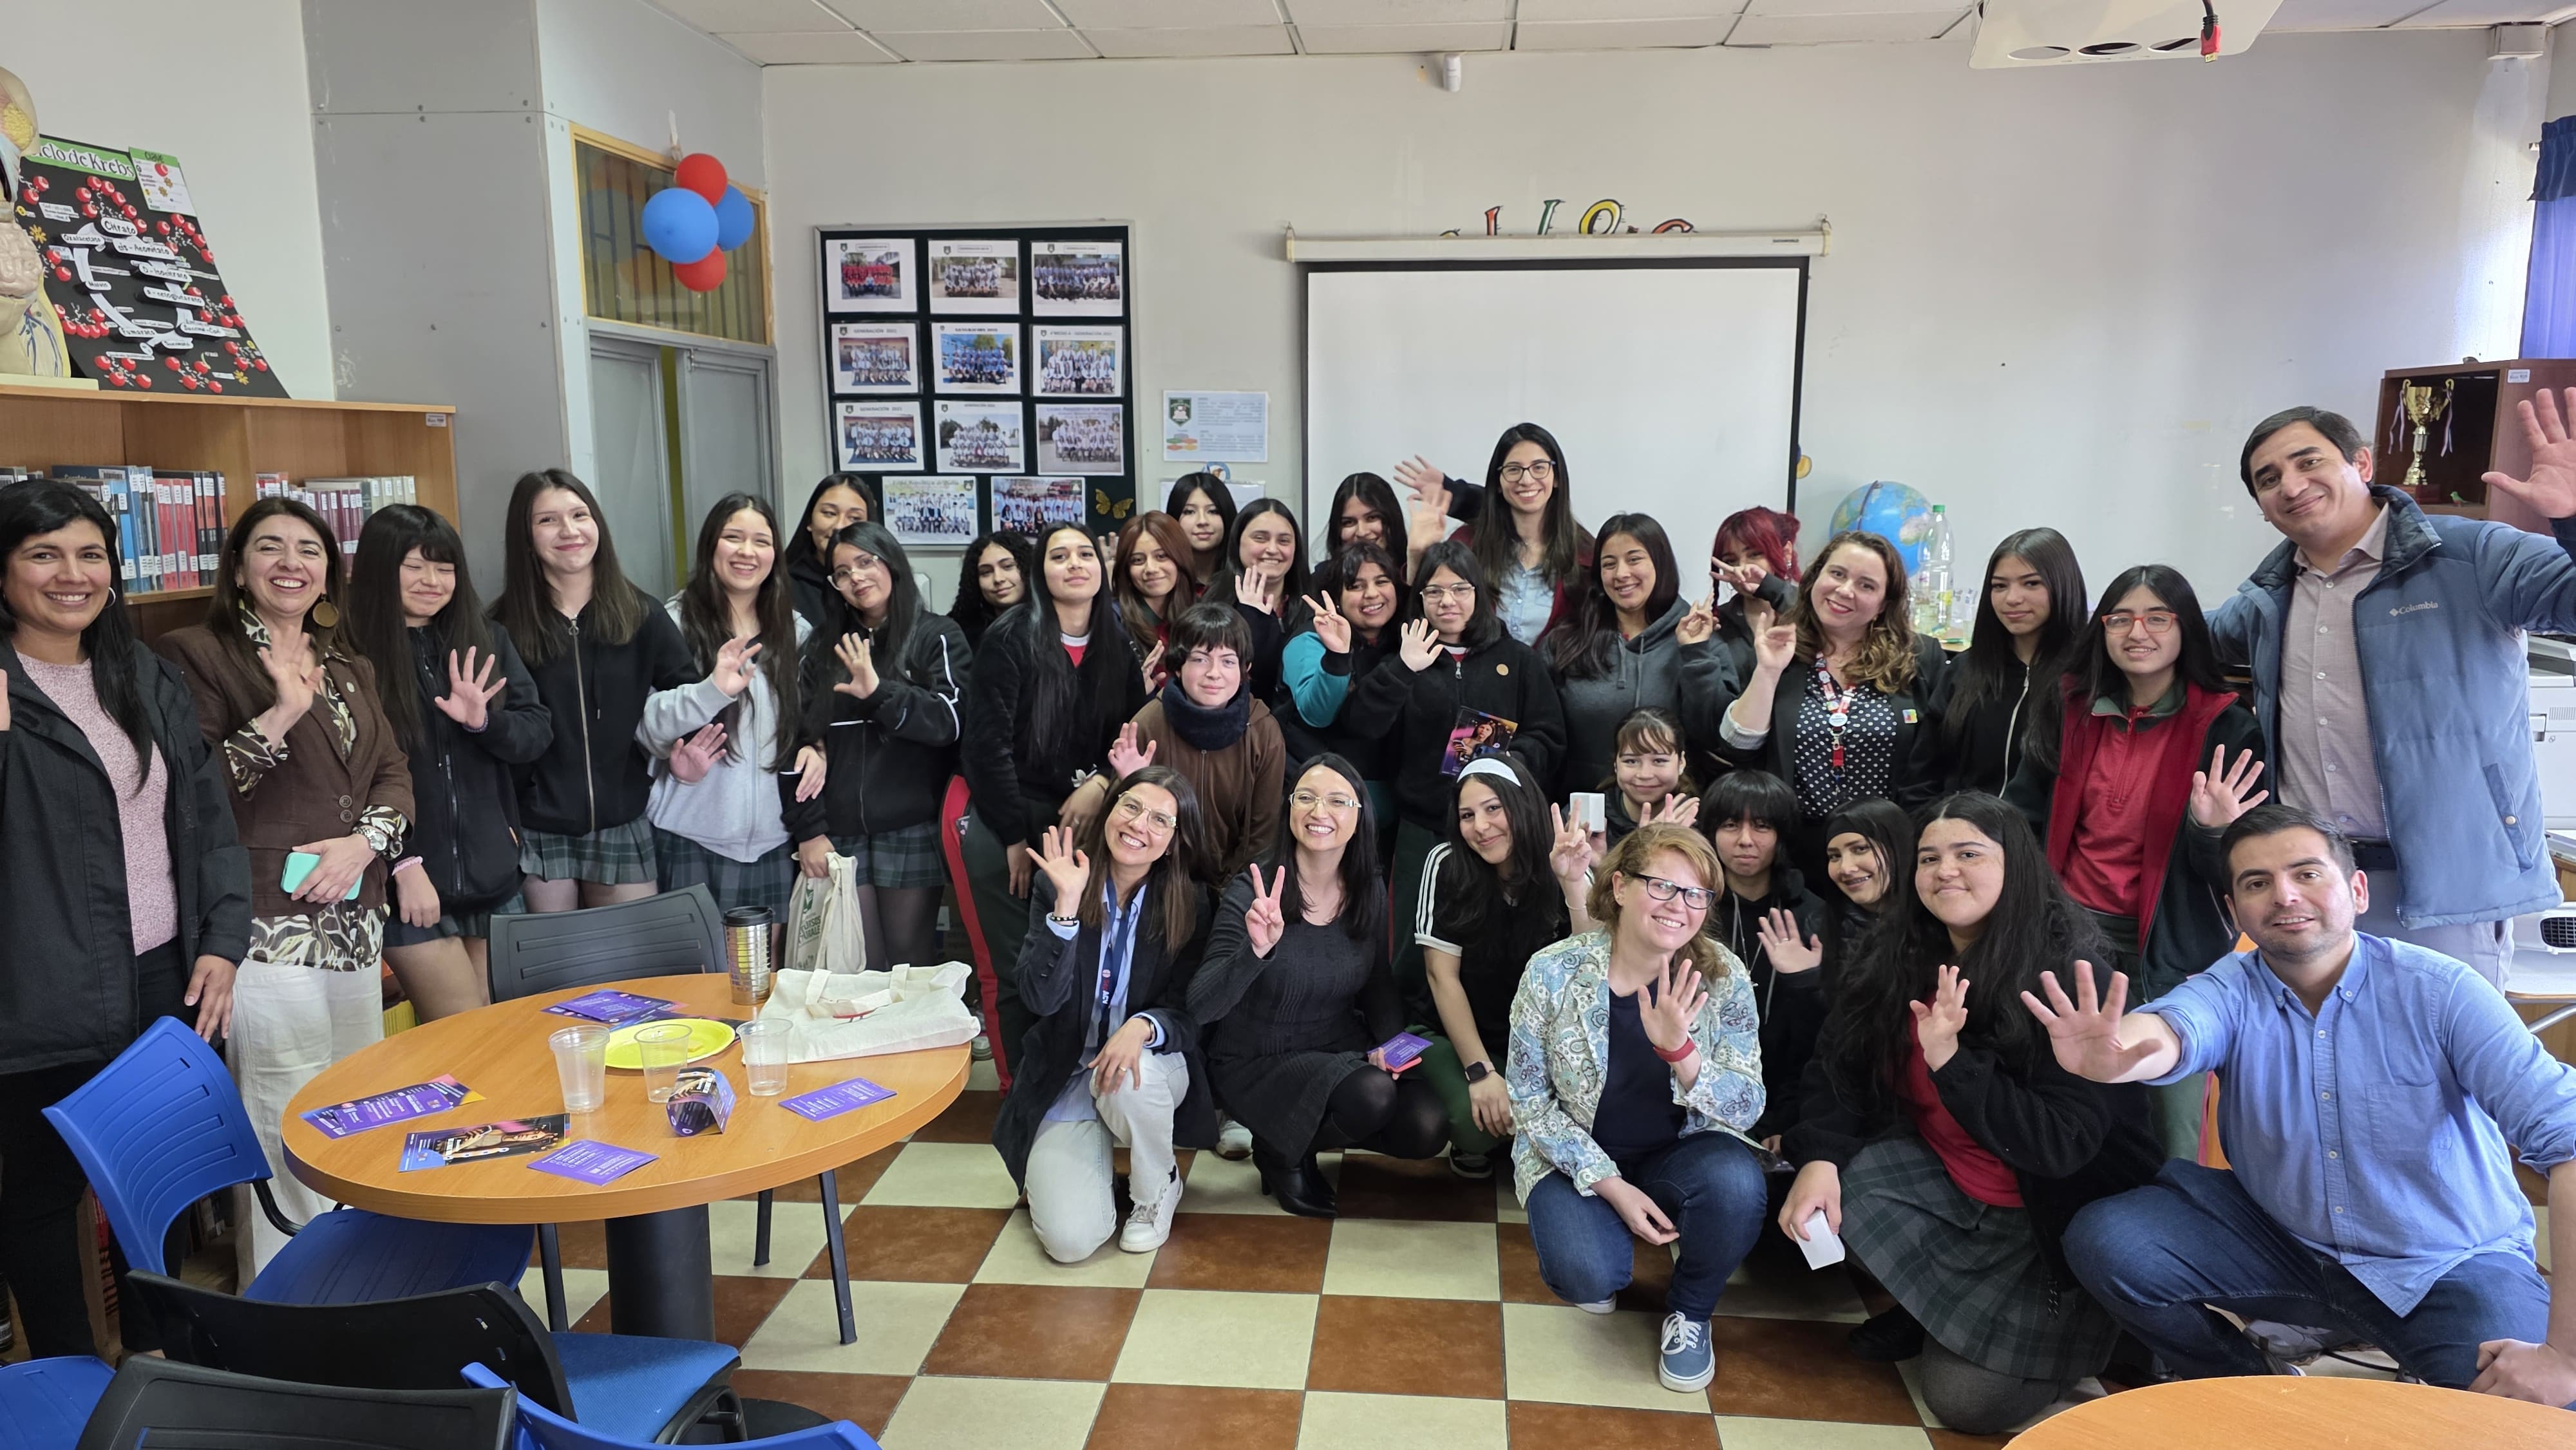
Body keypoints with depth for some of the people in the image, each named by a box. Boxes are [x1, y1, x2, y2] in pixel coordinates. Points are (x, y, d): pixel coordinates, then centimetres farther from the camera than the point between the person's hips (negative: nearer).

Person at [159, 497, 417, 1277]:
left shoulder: (350, 669, 18)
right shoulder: (196, 654, -2)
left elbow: (393, 772, 13)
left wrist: (365, 841, -6)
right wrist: (282, 715, -17)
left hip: (356, 925, 7)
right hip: (269, 930, -6)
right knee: (292, 1146, -5)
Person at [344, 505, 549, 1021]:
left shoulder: (487, 641, 7)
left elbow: (538, 732, 4)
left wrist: (484, 721, -16)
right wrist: (403, 863, -15)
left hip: (489, 873, 5)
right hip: (411, 881, -4)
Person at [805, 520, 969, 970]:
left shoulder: (937, 636, 0)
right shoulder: (825, 646, 14)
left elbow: (950, 720, -11)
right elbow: (805, 734, 13)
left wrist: (879, 693, -25)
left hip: (911, 828, -4)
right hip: (842, 830, 4)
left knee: (910, 958, 2)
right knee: (858, 964, 4)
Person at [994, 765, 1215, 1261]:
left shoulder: (1190, 904, -6)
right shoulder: (1054, 885, -7)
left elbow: (1190, 1016, -8)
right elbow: (1041, 999, -17)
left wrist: (1142, 1027, -31)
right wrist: (1067, 903, -27)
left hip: (1150, 1068, 1)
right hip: (1064, 1080, -1)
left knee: (1131, 1076, -37)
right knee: (1070, 1239, -20)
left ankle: (1158, 1188, -4)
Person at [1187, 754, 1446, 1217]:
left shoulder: (1370, 891, -3)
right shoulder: (1252, 892, -19)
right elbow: (1200, 1008, -27)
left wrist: (1389, 1044, -8)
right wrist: (1256, 950, -44)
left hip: (1343, 1052, 5)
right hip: (1259, 1064, -5)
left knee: (1427, 1128, -16)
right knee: (1372, 1096, -30)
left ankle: (1314, 1132, 13)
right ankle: (1281, 1152, 2)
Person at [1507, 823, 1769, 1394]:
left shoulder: (1723, 979, -13)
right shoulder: (1553, 973, -17)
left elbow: (1748, 1108, -17)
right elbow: (1529, 1100, -9)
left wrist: (1678, 1049, -36)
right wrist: (1610, 1185, -17)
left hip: (1680, 1150, 2)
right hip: (1576, 1156, -1)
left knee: (1735, 1181, -31)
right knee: (1589, 1276, -29)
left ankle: (1689, 1310, 1)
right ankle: (1593, 1249, 12)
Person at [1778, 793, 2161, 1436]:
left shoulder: (2072, 973, -23)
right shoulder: (1896, 957, -6)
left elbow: (2063, 1143, -27)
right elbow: (1839, 1066, -8)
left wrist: (1949, 1061, -37)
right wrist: (1819, 1158, -27)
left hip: (2058, 1212, -5)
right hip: (1943, 1178, 5)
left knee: (1967, 1399, -9)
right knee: (1827, 1189, -22)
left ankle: (2068, 1326, 20)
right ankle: (1931, 1304, 6)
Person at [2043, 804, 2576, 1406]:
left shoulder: (2441, 992, -18)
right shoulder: (2232, 991, -13)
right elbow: (2170, 1031, -36)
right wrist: (2107, 1057, -62)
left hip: (2447, 1266, -2)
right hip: (2283, 1241, 3)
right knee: (2104, 1242, -15)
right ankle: (2259, 1391, 11)